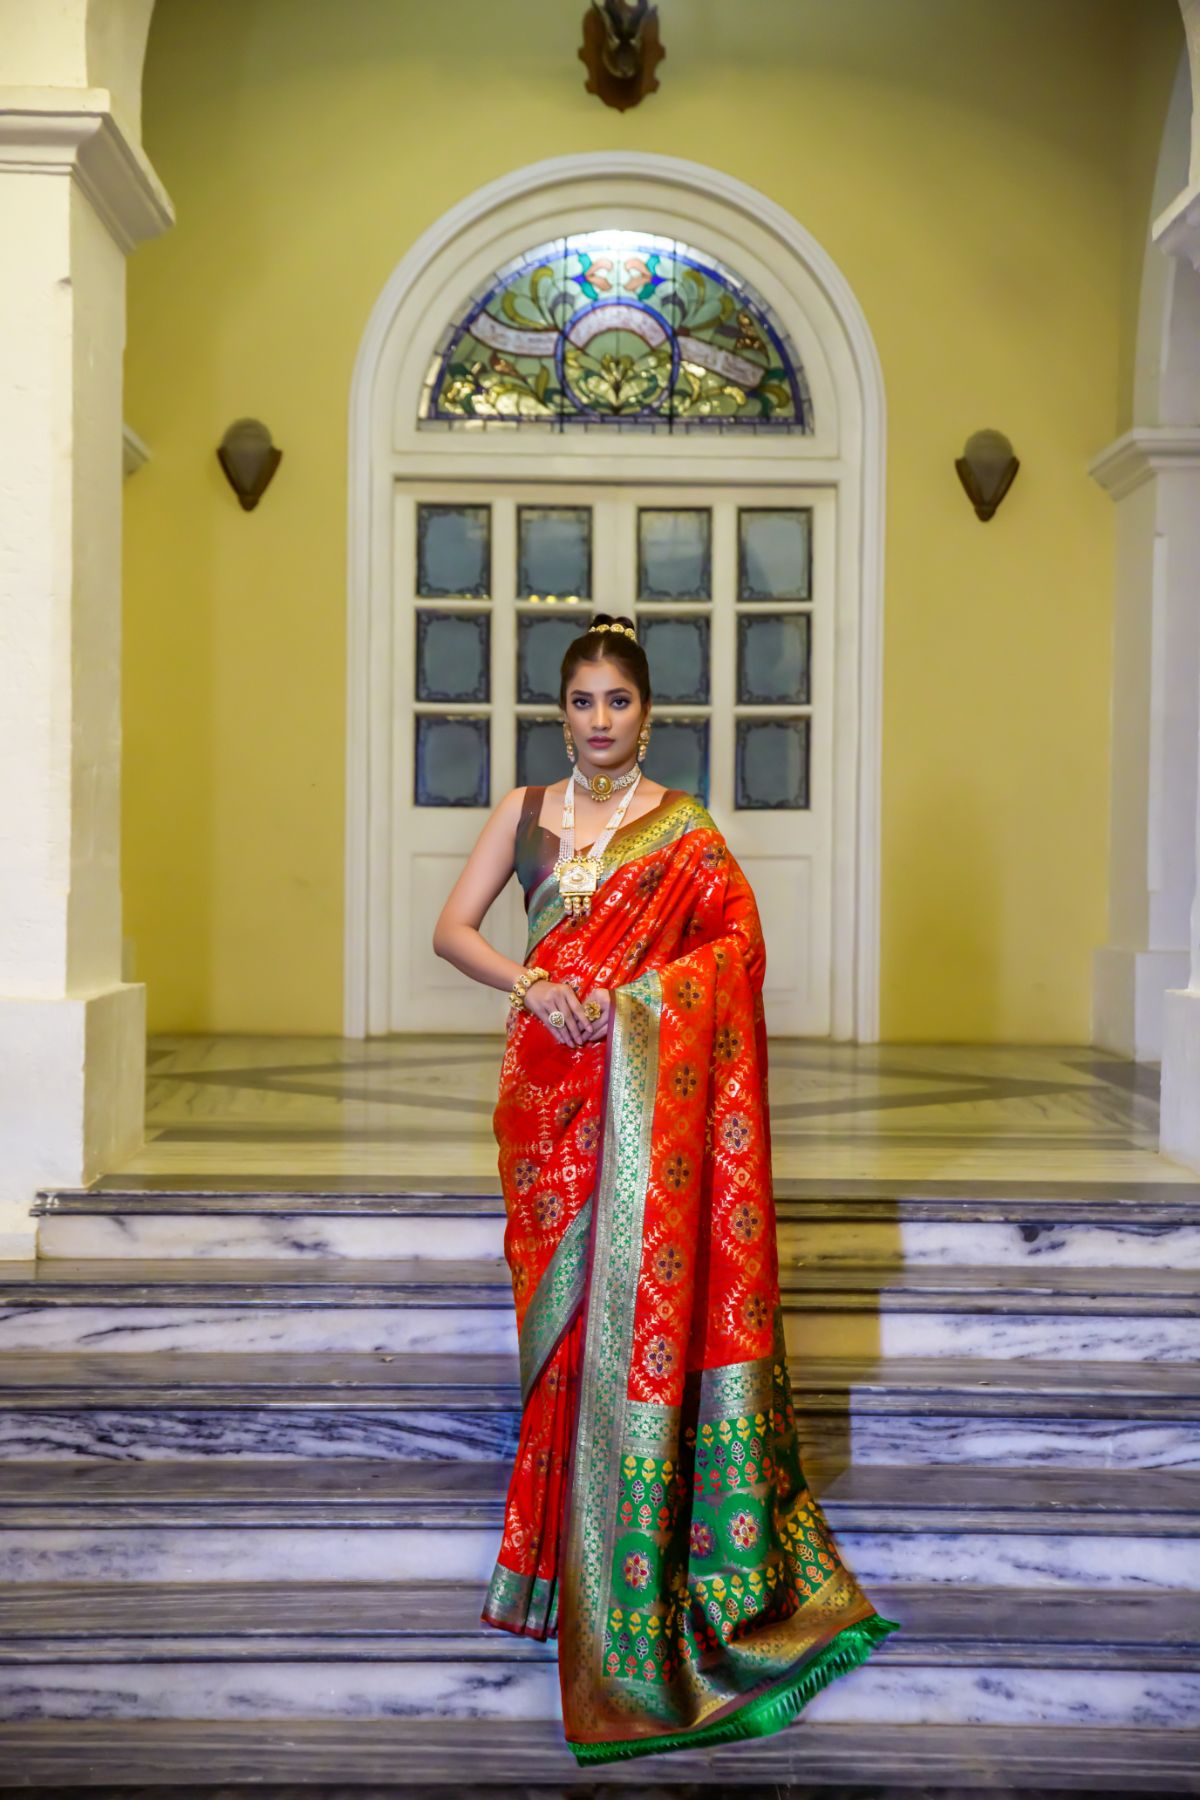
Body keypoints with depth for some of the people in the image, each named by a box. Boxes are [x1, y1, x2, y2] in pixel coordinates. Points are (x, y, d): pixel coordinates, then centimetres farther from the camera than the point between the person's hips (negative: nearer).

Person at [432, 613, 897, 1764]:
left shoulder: (682, 825, 3)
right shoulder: (526, 811, 12)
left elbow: (738, 939, -9)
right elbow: (452, 928, 5)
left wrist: (628, 995, -23)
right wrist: (531, 985, -13)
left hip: (643, 1087, -2)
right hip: (550, 1086, 3)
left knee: (639, 1297, -8)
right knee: (565, 1309, 2)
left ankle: (642, 1572, 2)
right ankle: (573, 1545, 16)